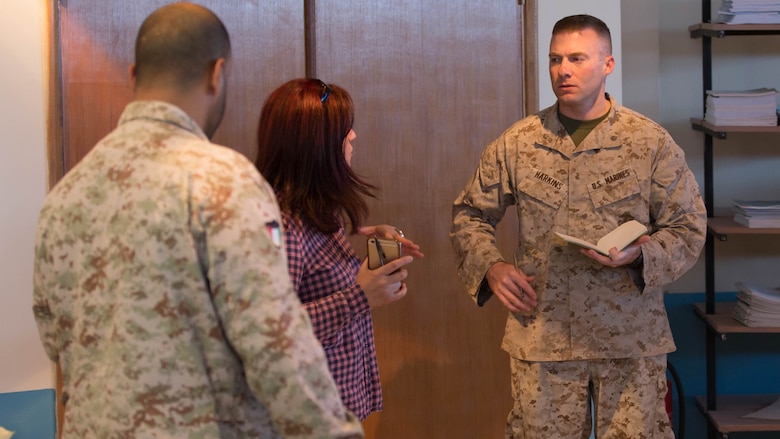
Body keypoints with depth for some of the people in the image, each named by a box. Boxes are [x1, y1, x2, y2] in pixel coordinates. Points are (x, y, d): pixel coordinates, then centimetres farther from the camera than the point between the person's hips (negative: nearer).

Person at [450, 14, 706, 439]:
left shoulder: (652, 142, -1)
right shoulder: (516, 142, 3)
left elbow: (688, 228, 1)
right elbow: (469, 214, 12)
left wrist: (639, 254, -18)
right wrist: (489, 266, -5)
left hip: (631, 337, -1)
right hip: (540, 335, 1)